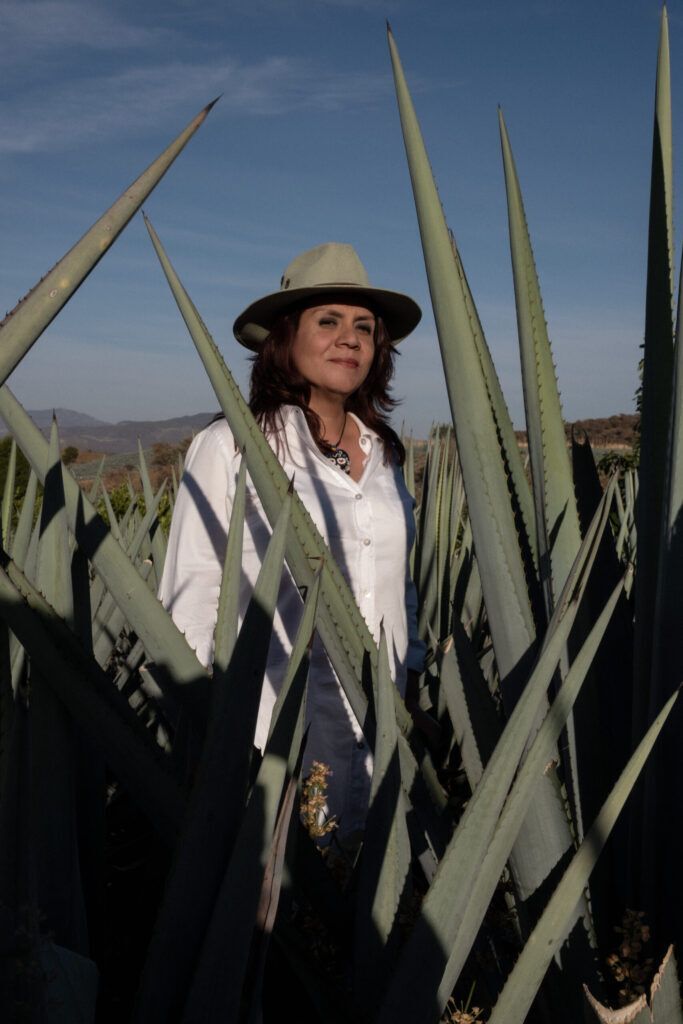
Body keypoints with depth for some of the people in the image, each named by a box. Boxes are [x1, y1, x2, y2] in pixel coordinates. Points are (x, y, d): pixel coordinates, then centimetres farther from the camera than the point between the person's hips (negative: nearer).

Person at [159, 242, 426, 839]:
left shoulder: (383, 452, 8)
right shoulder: (230, 446, -8)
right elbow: (191, 595, -7)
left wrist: (413, 674, 13)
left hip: (380, 725, 5)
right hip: (273, 726, -5)